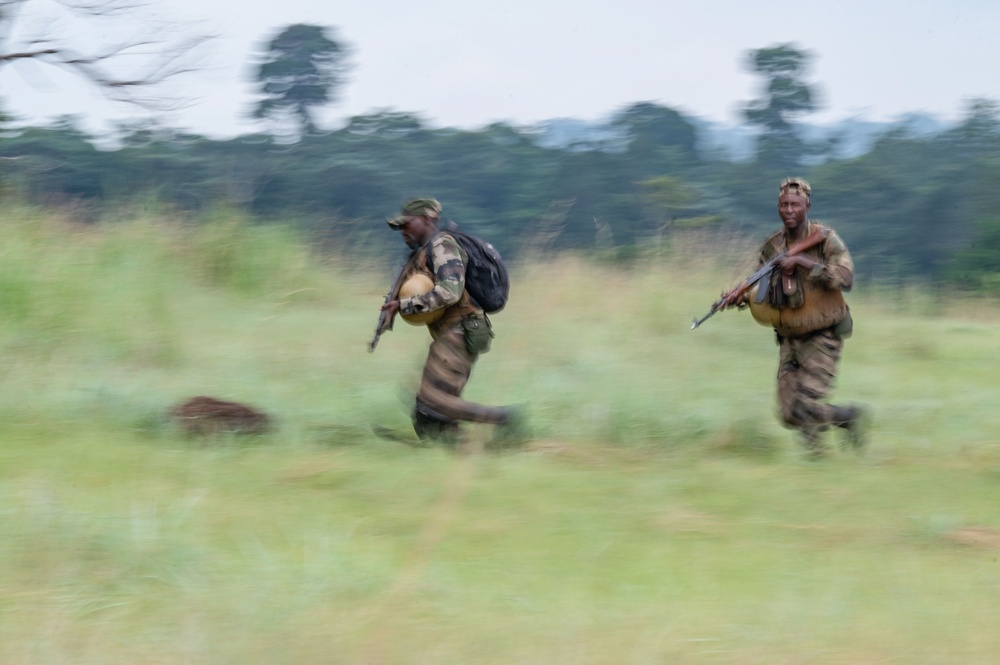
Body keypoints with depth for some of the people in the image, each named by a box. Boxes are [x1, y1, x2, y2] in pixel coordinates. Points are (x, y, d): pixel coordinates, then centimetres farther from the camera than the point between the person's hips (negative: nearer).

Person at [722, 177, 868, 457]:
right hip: (789, 340, 5)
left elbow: (846, 278, -23)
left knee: (806, 409, -14)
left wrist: (802, 262, -25)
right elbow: (763, 294, 13)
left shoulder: (825, 239, -10)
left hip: (823, 337, -5)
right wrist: (741, 297, -9)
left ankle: (852, 416, 13)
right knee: (791, 415, -3)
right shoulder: (771, 247, 5)